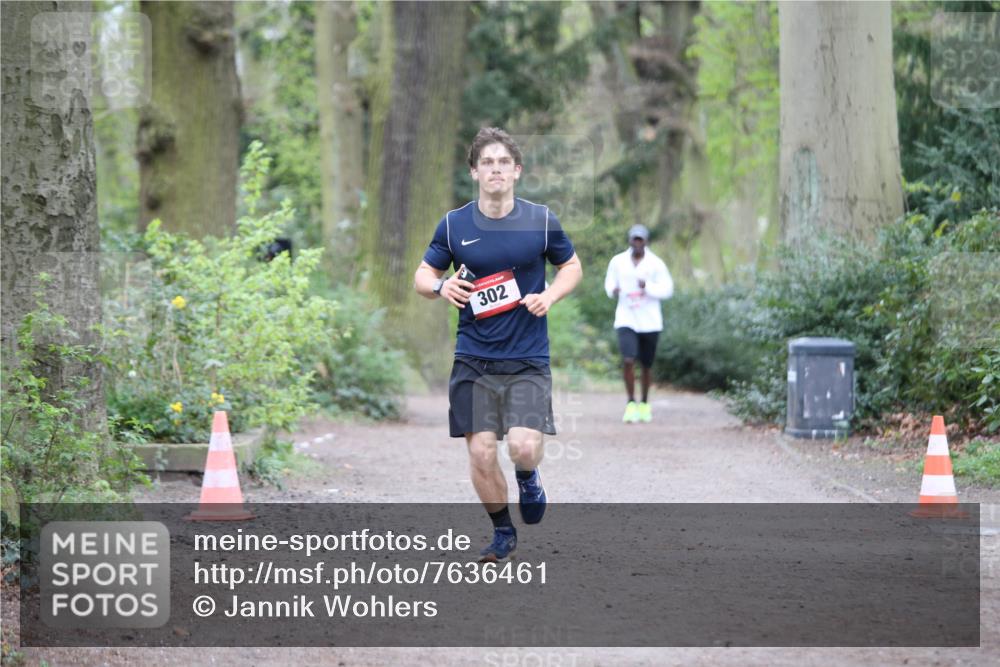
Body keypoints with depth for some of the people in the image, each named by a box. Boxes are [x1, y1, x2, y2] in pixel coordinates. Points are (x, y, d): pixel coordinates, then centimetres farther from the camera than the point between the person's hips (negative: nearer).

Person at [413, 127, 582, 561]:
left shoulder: (541, 221, 0)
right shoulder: (453, 225, 1)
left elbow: (572, 267, 13)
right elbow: (423, 275, 10)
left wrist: (550, 296, -7)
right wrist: (440, 286, -13)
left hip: (528, 360, -1)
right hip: (473, 361, 1)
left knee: (524, 447, -18)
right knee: (480, 455, -2)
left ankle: (528, 479, 20)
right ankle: (503, 532, 23)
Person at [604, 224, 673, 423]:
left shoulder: (656, 264, -5)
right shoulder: (617, 262, 1)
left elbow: (667, 289, -6)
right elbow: (610, 282, 14)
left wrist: (648, 287, -23)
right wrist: (612, 290, -10)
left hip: (649, 322, 0)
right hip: (626, 319, 0)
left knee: (646, 365, 10)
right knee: (628, 360, -17)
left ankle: (644, 403, 30)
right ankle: (631, 403, -5)